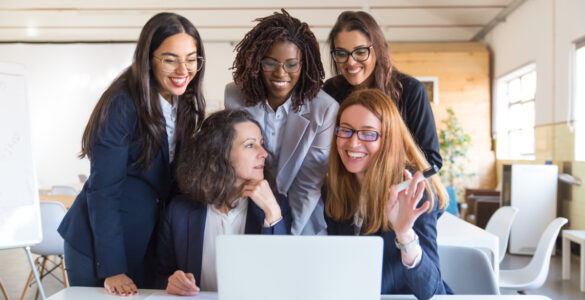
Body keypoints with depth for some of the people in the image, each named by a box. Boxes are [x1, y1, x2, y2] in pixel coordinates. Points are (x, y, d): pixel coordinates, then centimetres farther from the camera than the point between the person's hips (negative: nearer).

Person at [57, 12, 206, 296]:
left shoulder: (187, 105, -1)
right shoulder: (121, 105, -19)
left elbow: (177, 180, 3)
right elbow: (103, 190, -18)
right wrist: (112, 269, -19)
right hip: (96, 244, -5)